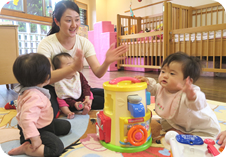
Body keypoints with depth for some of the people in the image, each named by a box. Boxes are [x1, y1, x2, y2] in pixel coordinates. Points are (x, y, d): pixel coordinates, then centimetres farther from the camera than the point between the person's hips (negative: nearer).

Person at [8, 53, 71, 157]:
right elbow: (26, 119, -41)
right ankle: (25, 148, -11)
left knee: (66, 125, 21)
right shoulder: (34, 97, -35)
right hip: (38, 129, -11)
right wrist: (35, 139, -36)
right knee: (57, 148, -27)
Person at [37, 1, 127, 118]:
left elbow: (98, 73, -14)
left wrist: (107, 62, -38)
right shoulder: (46, 44, -17)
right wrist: (73, 67, -49)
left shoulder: (84, 43, -5)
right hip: (53, 90, -4)